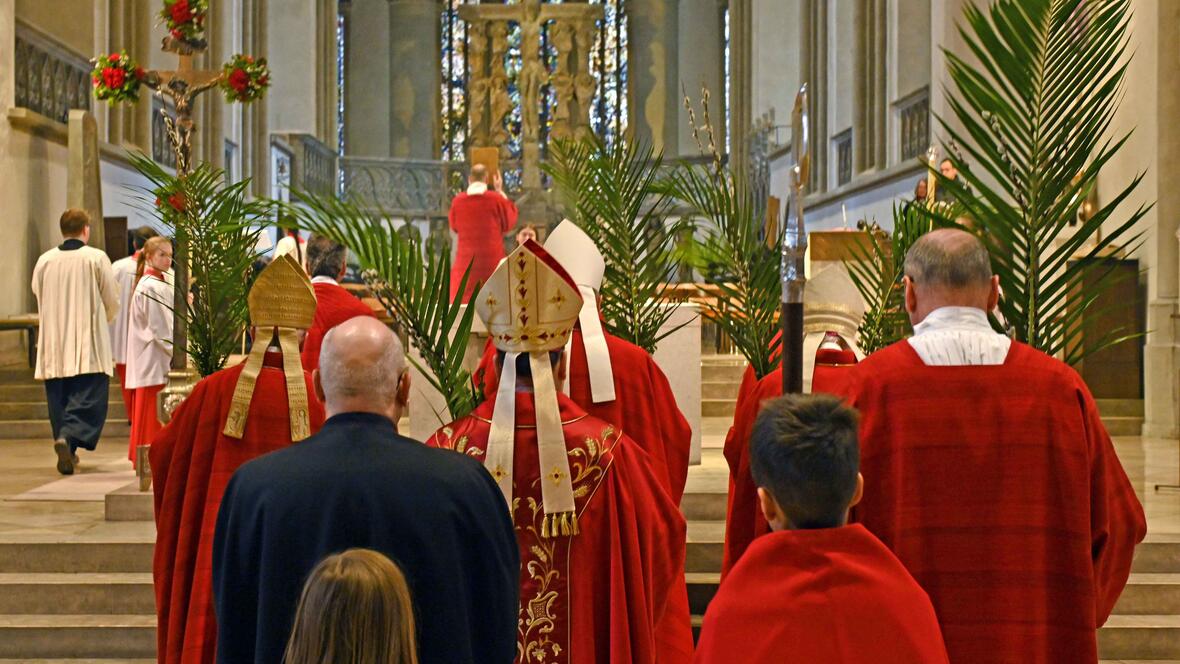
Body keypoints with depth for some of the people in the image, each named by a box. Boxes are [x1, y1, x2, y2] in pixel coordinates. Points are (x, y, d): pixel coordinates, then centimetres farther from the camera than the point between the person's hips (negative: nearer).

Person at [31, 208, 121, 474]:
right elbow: (112, 301, 0)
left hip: (53, 343, 4)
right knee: (89, 398, -3)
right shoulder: (97, 258, -6)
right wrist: (103, 321, 21)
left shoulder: (44, 260, 3)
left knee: (59, 397, 13)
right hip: (89, 343, -4)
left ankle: (67, 451, 16)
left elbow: (38, 296, 15)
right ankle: (69, 437, -26)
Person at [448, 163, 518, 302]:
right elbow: (510, 221, 10)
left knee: (462, 302, 4)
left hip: (466, 261, 2)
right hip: (492, 260, -1)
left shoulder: (458, 201, -1)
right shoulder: (497, 199, -8)